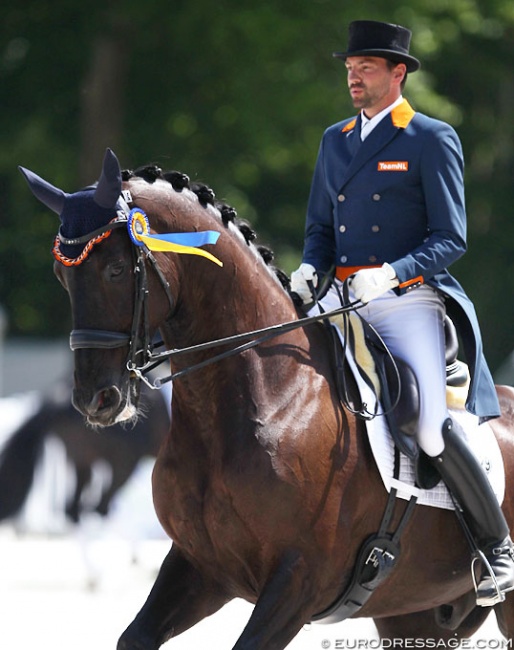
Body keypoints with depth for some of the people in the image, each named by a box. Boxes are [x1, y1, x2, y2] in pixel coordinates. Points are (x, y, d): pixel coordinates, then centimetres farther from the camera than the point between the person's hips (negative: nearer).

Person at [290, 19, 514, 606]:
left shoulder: (432, 140, -2)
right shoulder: (334, 141, 17)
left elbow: (450, 239, -7)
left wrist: (391, 273, -21)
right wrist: (311, 269, 0)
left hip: (408, 300, -6)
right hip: (343, 301, 6)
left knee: (432, 431, -19)